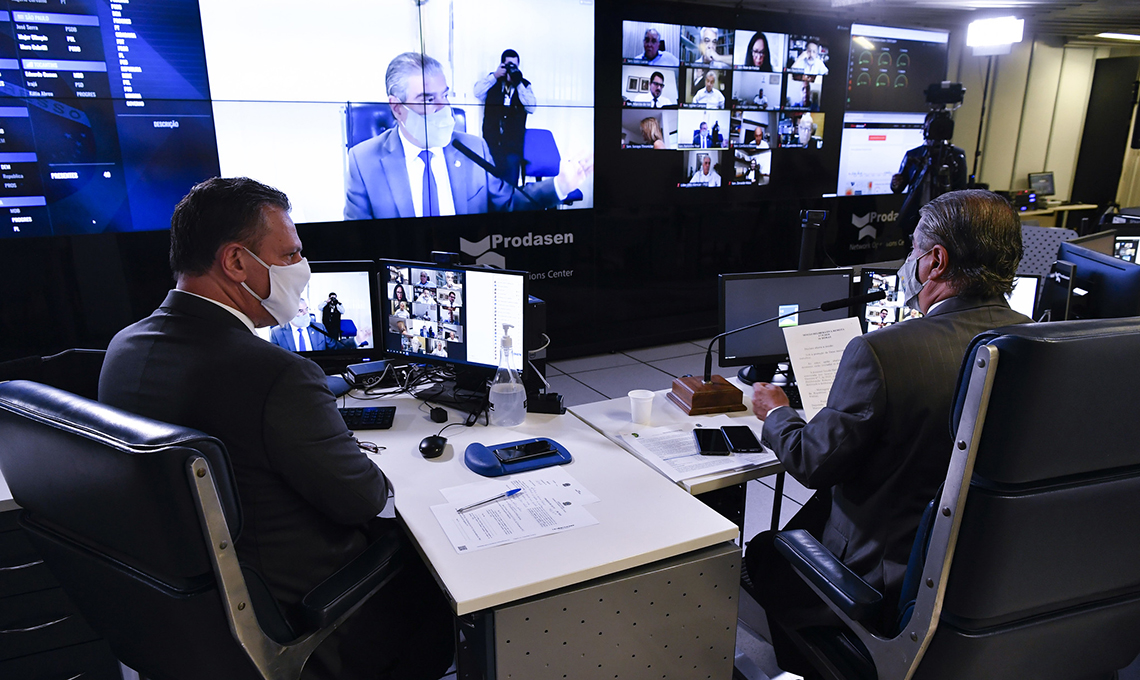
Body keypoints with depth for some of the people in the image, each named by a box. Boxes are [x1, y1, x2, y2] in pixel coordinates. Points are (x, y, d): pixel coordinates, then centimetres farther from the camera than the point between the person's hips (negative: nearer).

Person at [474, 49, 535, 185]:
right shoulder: (492, 81, 8)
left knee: (510, 182, -2)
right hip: (492, 142, 1)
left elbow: (531, 107, -8)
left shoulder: (524, 85, 6)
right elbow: (477, 93, -9)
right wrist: (494, 75, -17)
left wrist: (518, 84, -15)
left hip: (513, 145, 0)